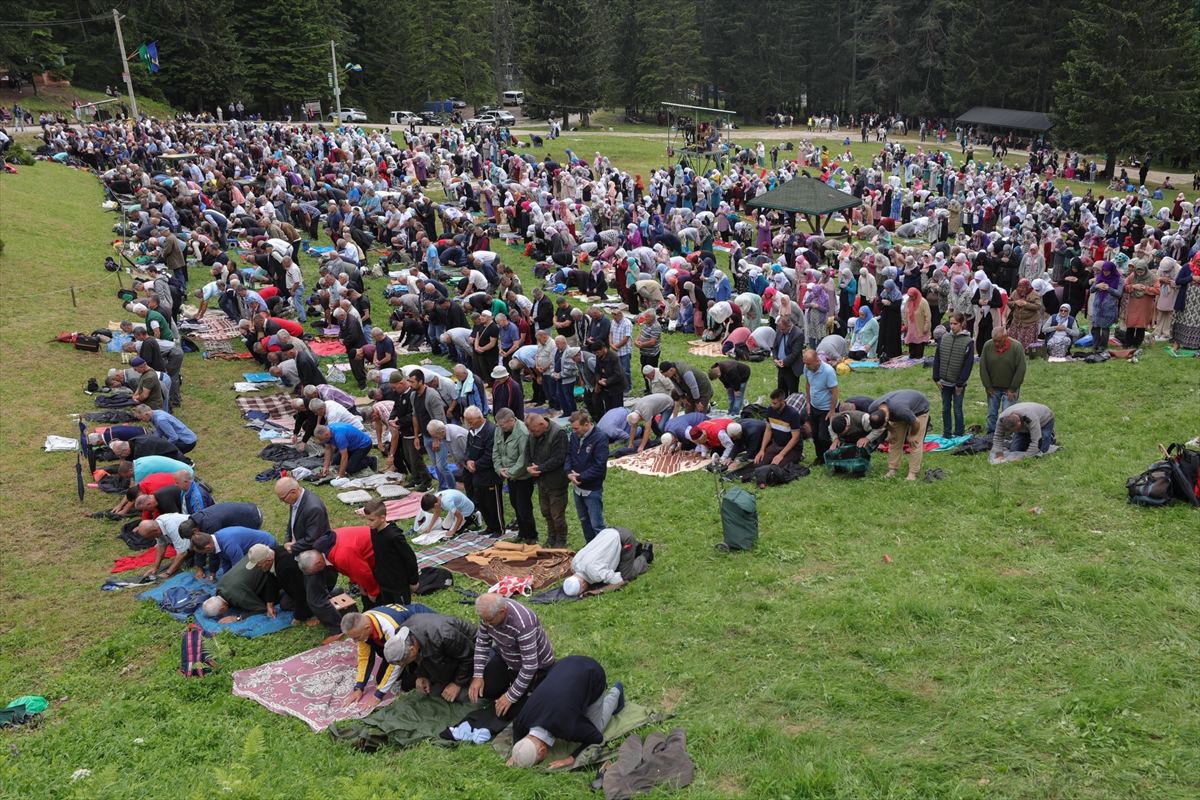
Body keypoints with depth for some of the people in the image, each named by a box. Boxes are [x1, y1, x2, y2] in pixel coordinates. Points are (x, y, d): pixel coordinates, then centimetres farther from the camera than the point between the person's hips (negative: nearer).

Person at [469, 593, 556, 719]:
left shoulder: (523, 624, -39)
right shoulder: (489, 612, -18)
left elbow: (530, 665, -34)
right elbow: (482, 642, -1)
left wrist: (511, 696, -27)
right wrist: (478, 675, -8)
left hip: (537, 666, -6)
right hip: (507, 659, 7)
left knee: (506, 712, -10)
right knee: (480, 690, -2)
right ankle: (511, 679, 22)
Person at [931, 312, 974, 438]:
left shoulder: (968, 342, -10)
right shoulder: (944, 337, 1)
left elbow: (968, 364, -10)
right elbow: (937, 358, 4)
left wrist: (960, 383, -10)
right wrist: (936, 378, -1)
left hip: (958, 383, -4)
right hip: (944, 382, 4)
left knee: (957, 410, 5)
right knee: (945, 408, 12)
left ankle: (958, 435, 16)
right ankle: (946, 435, 22)